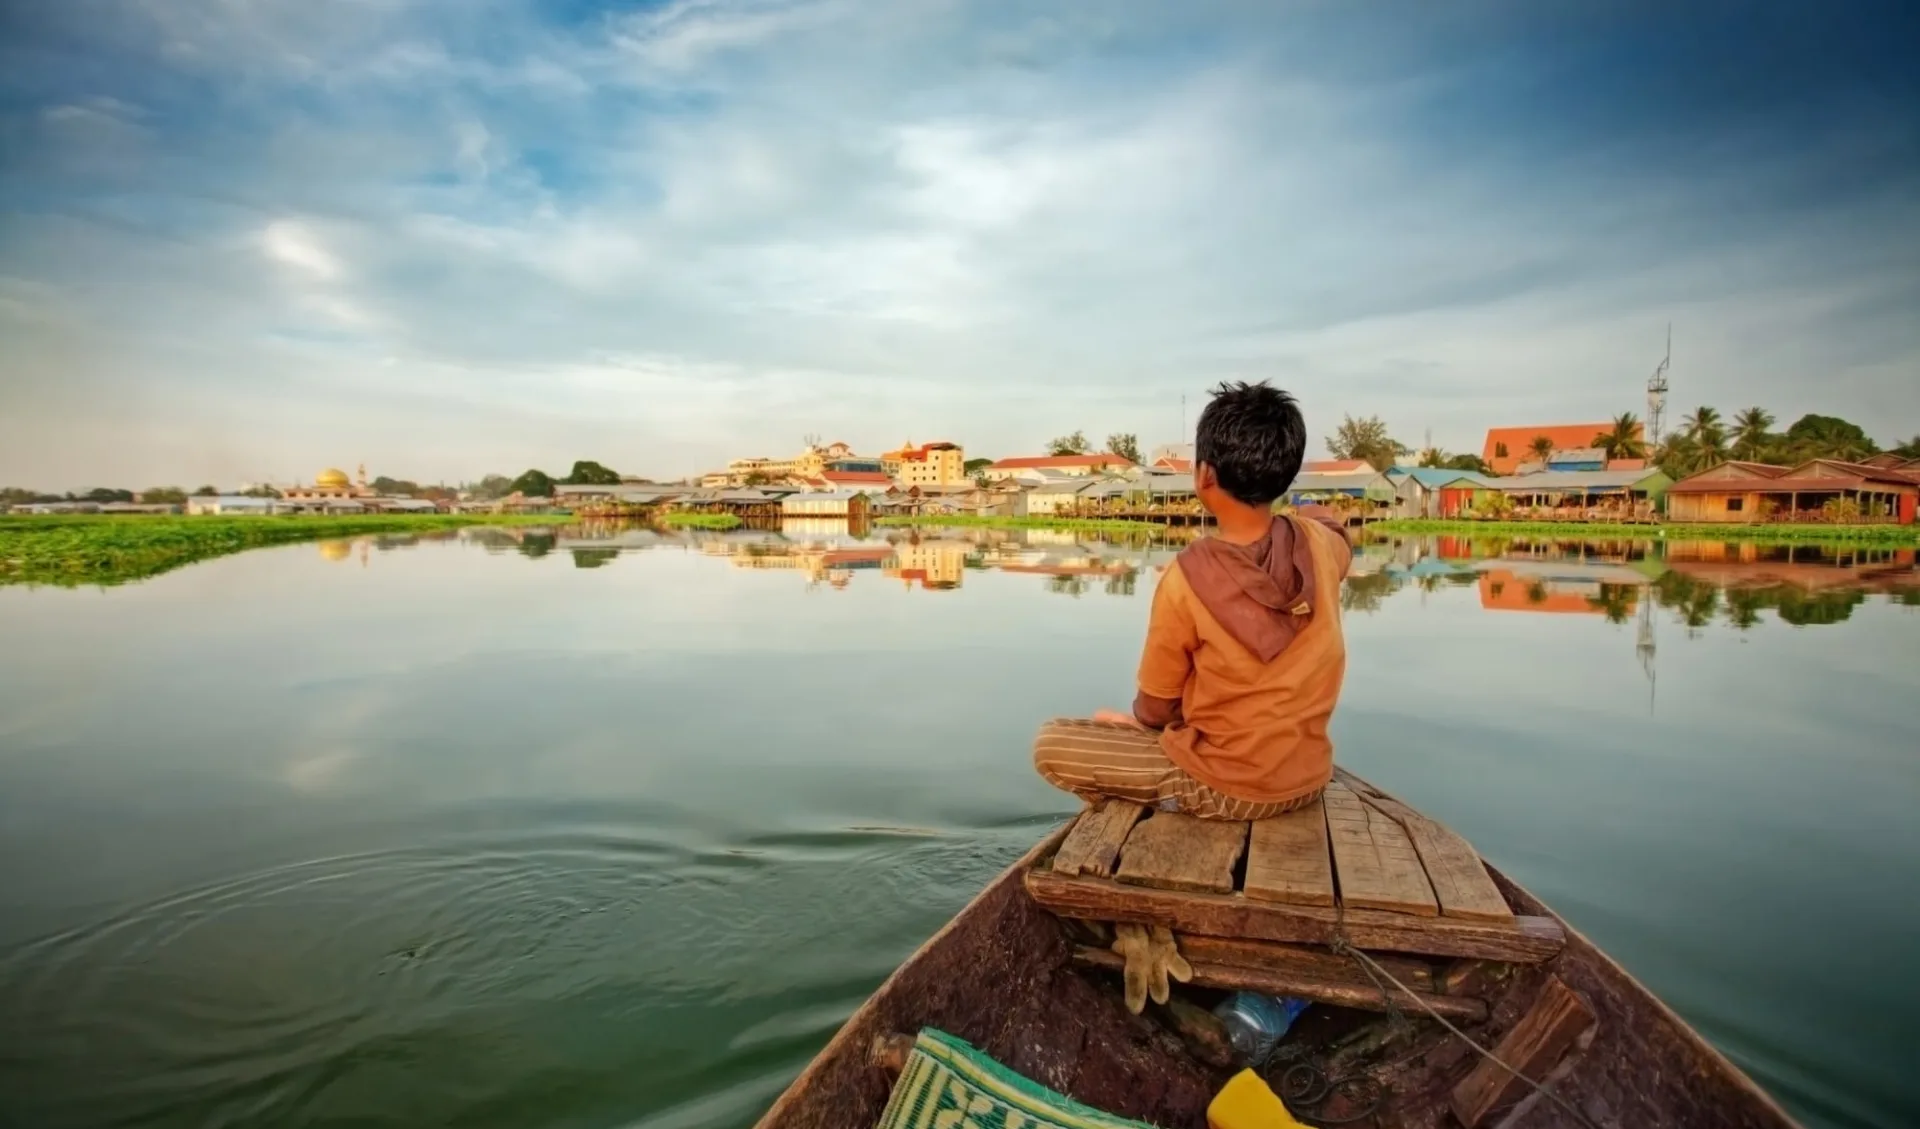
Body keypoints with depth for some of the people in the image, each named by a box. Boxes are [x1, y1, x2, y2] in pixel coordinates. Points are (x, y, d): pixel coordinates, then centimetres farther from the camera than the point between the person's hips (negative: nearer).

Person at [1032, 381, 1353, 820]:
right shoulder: (1322, 545, -12)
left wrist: (1134, 721, 11)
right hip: (1308, 779, 6)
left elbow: (1156, 709, -8)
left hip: (1226, 790, -6)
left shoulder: (1188, 577, -23)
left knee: (1050, 744, 2)